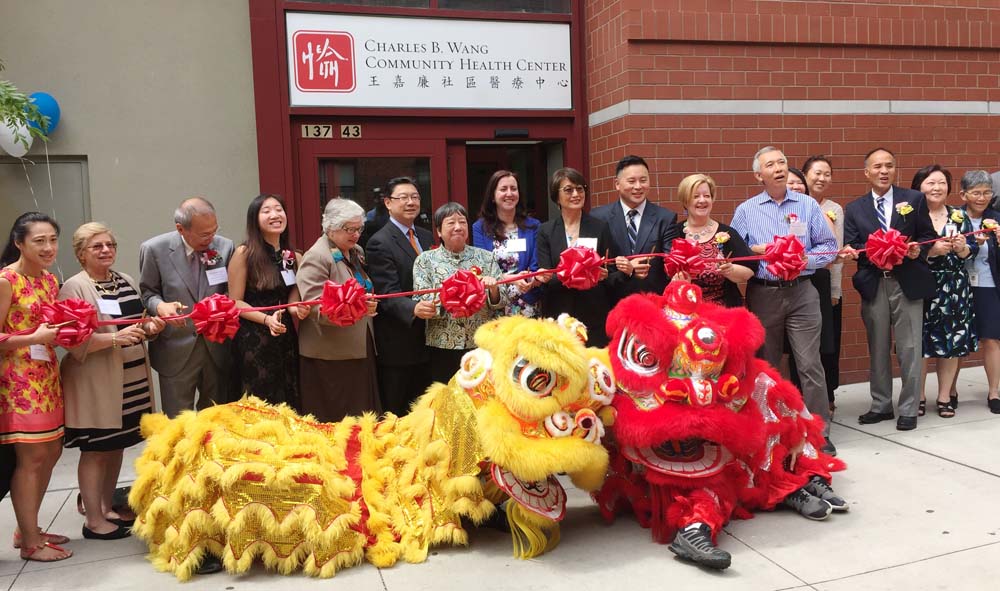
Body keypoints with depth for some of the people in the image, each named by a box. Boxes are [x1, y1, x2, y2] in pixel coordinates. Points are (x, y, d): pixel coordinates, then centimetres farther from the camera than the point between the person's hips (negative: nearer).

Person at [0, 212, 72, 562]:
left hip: (47, 376, 8)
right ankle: (30, 543, 11)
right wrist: (35, 337, -24)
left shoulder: (51, 280, 10)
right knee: (31, 457, -2)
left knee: (51, 452, 13)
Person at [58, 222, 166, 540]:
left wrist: (150, 327, 1)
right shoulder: (74, 288, -10)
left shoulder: (127, 281, 10)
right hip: (94, 381, -6)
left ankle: (107, 506, 30)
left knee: (116, 445, 15)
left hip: (132, 378, 7)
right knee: (95, 450, 3)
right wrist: (115, 338, -28)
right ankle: (93, 520, 14)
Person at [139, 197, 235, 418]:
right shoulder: (154, 249, -10)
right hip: (176, 351, -2)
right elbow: (147, 293, 0)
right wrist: (160, 306, -20)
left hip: (217, 348, 2)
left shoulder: (225, 246, -4)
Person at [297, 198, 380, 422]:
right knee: (335, 420, -1)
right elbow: (315, 306, -21)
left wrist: (369, 303, 10)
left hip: (360, 350, 7)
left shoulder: (356, 252, 14)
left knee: (362, 416, 9)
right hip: (329, 357, -7)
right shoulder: (316, 257, -11)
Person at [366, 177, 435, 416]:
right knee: (396, 414, 6)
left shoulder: (426, 237, 12)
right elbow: (388, 294, -20)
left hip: (427, 340, 7)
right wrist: (414, 308, -38)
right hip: (398, 343, -7)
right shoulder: (380, 243, -11)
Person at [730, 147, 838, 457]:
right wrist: (756, 250, -12)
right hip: (762, 294, 1)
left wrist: (803, 260, -11)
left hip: (801, 293, -1)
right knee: (765, 365, 9)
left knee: (810, 364, -6)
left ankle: (820, 432, 2)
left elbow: (829, 246, 6)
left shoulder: (808, 205, 7)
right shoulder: (745, 210, 7)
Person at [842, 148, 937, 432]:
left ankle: (908, 409, 13)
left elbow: (928, 236, 6)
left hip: (907, 282, -1)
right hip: (873, 285, 2)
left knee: (909, 348, 2)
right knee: (877, 348, 10)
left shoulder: (914, 199, 5)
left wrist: (919, 250, -14)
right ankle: (881, 405, 23)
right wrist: (852, 251, -21)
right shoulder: (854, 208, 8)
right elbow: (851, 246, 1)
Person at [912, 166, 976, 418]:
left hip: (954, 289, 3)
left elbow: (973, 250, 8)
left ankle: (945, 396, 19)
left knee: (951, 342, 6)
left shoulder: (959, 216, 9)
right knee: (919, 343, 0)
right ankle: (918, 397, 13)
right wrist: (932, 251, -20)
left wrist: (962, 248, -13)